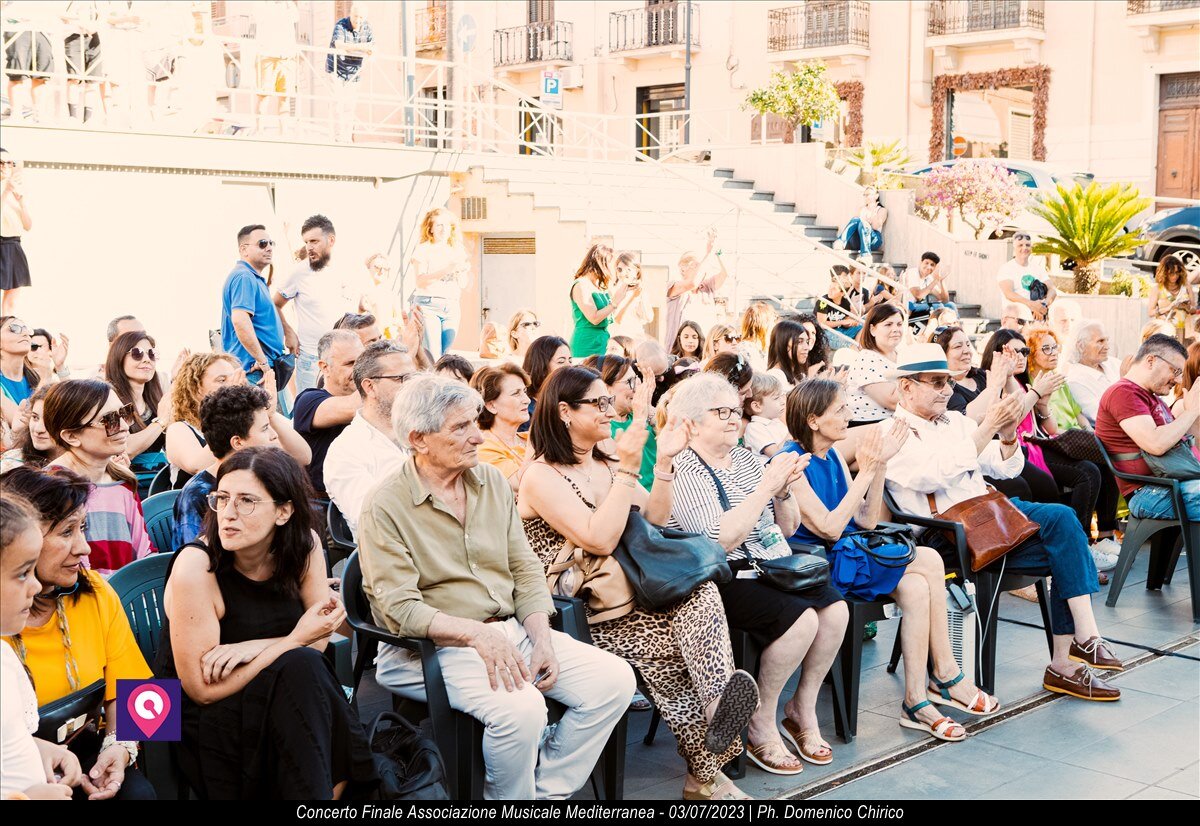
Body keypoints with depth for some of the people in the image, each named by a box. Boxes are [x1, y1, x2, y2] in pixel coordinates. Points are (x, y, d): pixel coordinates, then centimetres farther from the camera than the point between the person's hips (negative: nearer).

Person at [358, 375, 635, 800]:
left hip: (511, 629, 7)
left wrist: (542, 640, -4)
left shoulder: (492, 482, 10)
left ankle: (545, 791, 1)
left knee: (615, 679, -9)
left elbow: (525, 570, 11)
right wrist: (476, 634, -28)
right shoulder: (385, 506, -9)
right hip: (436, 647, -7)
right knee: (520, 709, -33)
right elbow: (399, 609, -16)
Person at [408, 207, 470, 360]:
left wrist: (464, 271, -8)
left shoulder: (457, 251, 15)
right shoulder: (423, 250, 3)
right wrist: (446, 270, -20)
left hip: (452, 307, 4)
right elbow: (420, 280, -11)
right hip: (428, 305, -4)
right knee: (433, 356, -14)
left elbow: (465, 285, 13)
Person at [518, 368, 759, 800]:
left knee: (699, 591, -24)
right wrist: (629, 468, -22)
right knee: (682, 638, -28)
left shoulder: (607, 465, 18)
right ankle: (707, 772, -15)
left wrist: (664, 461, 2)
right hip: (585, 614, -6)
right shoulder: (541, 476, -8)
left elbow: (655, 521, 14)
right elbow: (600, 539, -20)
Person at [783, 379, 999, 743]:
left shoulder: (832, 457, 12)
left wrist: (880, 464, -2)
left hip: (845, 556, 8)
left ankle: (917, 701, -17)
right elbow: (828, 528, -20)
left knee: (915, 588, -21)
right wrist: (866, 470, -18)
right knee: (929, 560, -19)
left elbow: (866, 521, 8)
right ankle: (946, 676, -5)